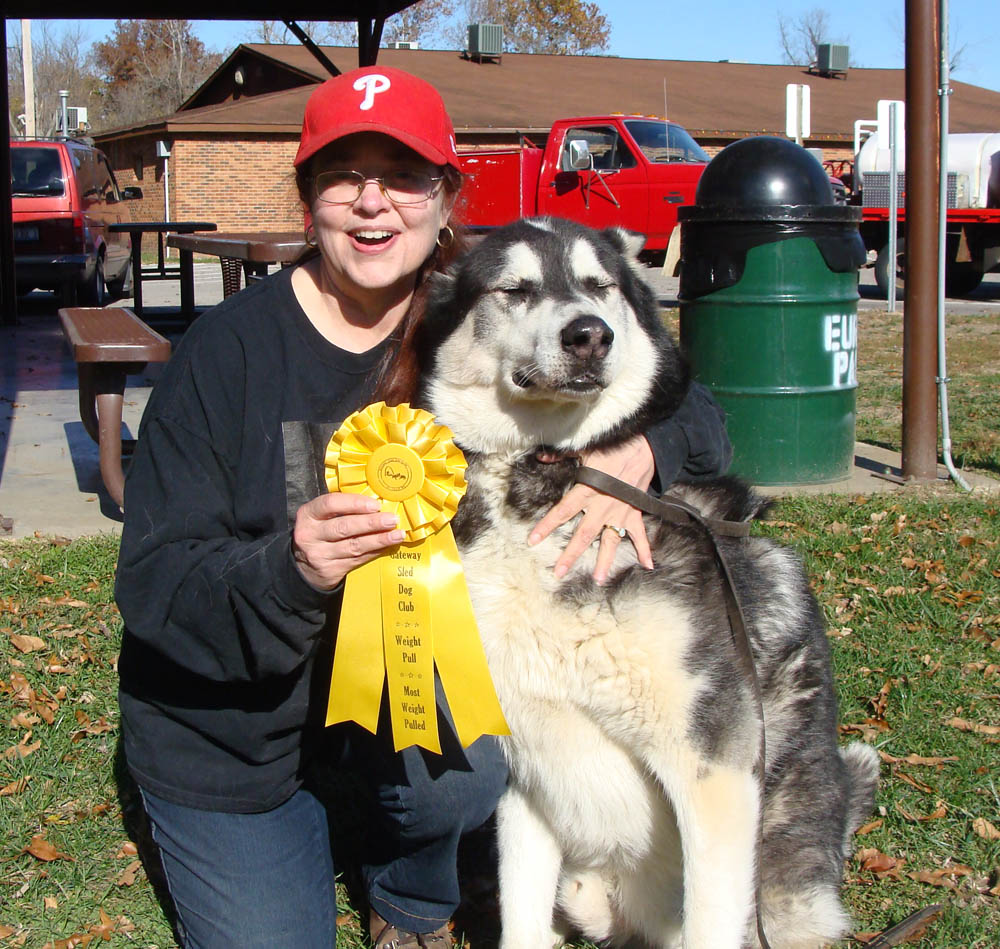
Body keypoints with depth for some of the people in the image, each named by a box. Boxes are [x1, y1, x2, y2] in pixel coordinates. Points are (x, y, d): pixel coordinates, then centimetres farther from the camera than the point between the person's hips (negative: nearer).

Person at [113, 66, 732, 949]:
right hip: (223, 721, -1)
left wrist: (636, 453, -33)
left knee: (468, 761, -29)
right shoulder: (229, 348, -19)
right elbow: (153, 586, -20)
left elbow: (697, 413, -9)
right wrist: (291, 570, -41)